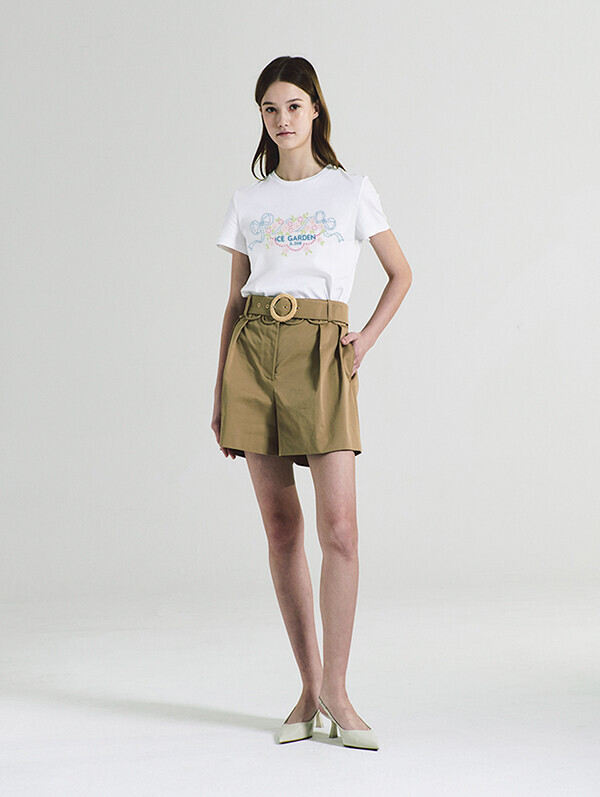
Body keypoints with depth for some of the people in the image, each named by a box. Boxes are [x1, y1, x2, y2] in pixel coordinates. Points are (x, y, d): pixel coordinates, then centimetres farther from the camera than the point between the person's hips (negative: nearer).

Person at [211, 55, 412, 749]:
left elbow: (401, 274, 15)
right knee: (281, 528, 2)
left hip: (322, 354, -2)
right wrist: (219, 393, 11)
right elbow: (234, 301, 15)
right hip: (255, 351, 2)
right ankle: (308, 688, 11)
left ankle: (333, 690, -2)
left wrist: (366, 340, 1)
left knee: (339, 527, -12)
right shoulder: (248, 202, 13)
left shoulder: (352, 191, 8)